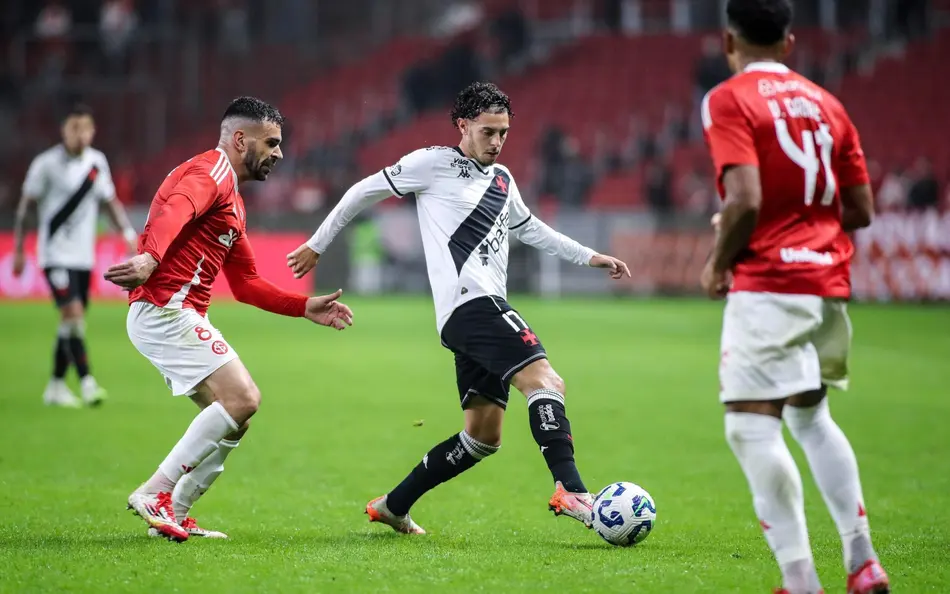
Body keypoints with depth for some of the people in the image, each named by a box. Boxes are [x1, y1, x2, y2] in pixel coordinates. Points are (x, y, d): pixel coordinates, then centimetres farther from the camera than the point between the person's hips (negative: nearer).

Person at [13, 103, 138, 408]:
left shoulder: (97, 162, 5)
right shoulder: (46, 163, -9)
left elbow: (110, 201, 16)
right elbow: (26, 205, -2)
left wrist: (129, 235, 4)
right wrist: (18, 250, -2)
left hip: (83, 256, 5)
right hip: (56, 254, -5)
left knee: (73, 322, 9)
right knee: (72, 314, -18)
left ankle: (55, 387, 20)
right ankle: (87, 383, -22)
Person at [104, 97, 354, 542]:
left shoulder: (231, 200, 26)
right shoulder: (211, 172, -7)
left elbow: (247, 284, 28)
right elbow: (176, 210, -31)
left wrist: (306, 307, 20)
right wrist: (150, 257, -51)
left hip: (177, 317, 11)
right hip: (166, 310, -11)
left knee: (233, 420, 10)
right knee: (242, 399, -18)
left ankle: (175, 516, 12)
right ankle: (155, 493, -15)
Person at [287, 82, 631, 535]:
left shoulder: (502, 179, 22)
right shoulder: (434, 163, 0)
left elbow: (529, 228, 38)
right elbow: (365, 192, 7)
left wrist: (589, 257, 33)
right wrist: (317, 245, 11)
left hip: (487, 309, 9)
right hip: (469, 304, -9)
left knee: (483, 436, 8)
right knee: (546, 381, -24)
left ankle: (393, 506, 17)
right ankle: (569, 491, -37)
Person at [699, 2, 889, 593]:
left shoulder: (729, 101, -6)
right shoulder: (826, 103, 13)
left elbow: (745, 202, -18)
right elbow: (861, 210, 12)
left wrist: (719, 262, -2)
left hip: (768, 284, -7)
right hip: (829, 283, 7)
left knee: (752, 428, -6)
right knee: (811, 416, 23)